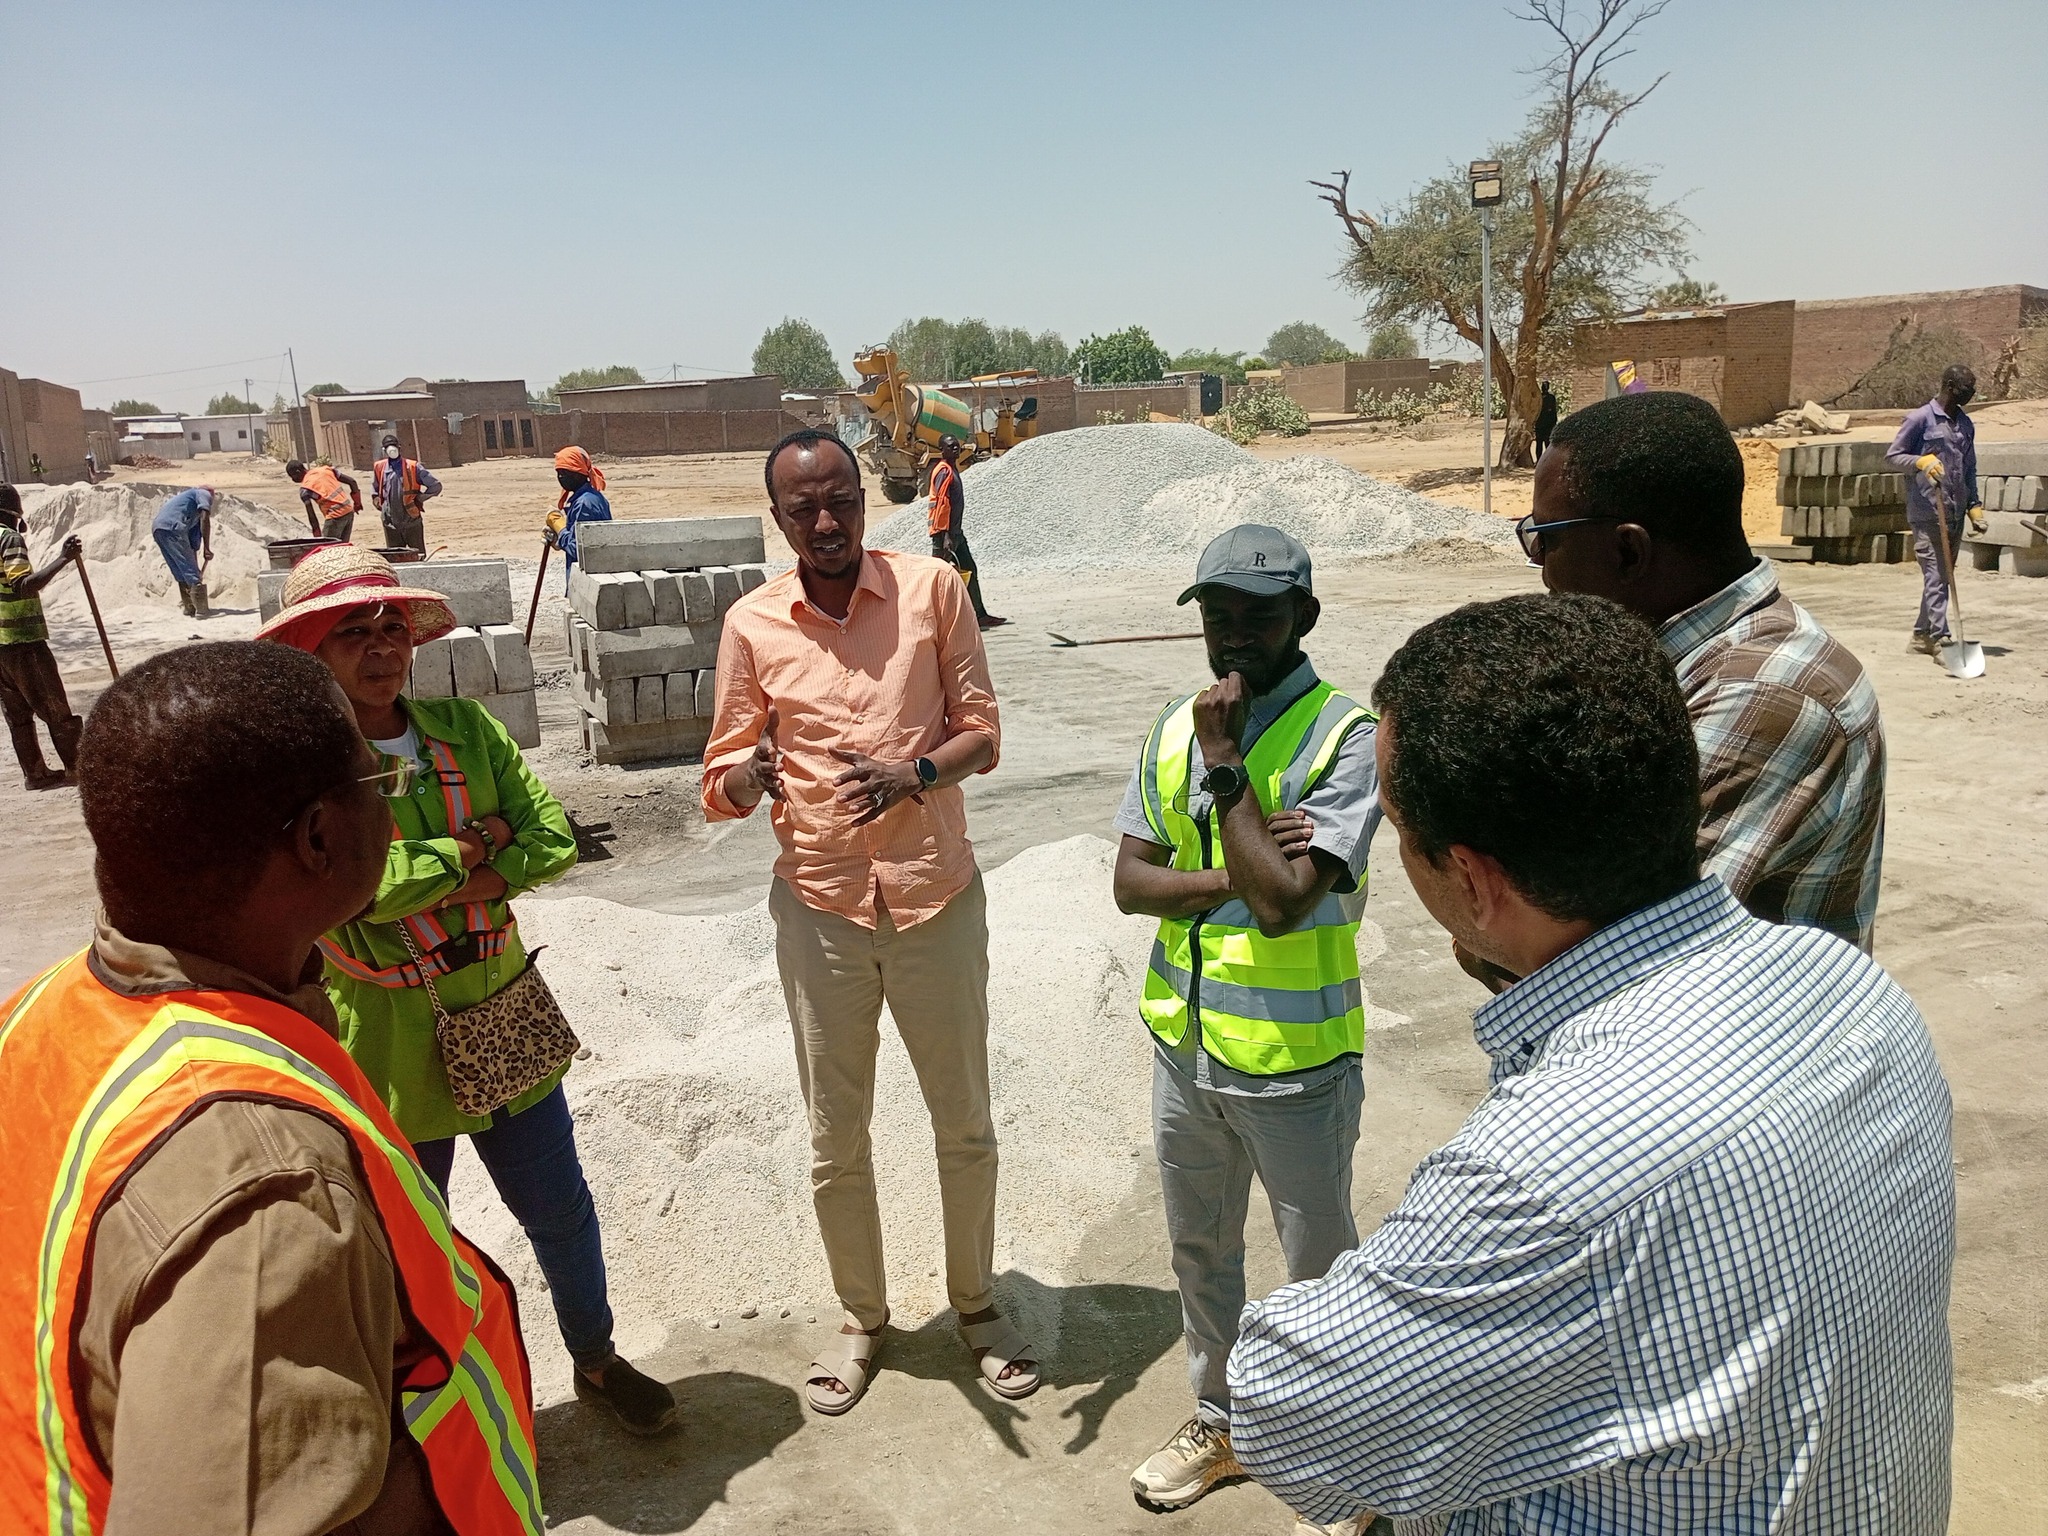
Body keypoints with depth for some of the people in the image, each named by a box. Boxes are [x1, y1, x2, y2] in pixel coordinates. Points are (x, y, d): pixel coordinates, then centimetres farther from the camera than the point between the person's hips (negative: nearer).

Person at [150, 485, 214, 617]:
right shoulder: (204, 494, 15)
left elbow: (194, 546, 35)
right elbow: (205, 519, -6)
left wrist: (196, 571, 35)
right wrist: (207, 548, -9)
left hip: (157, 529, 8)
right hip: (172, 527, -8)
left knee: (180, 573, 17)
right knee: (191, 571, -5)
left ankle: (189, 607, 20)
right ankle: (201, 609, -8)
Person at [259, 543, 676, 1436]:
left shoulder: (465, 727, -1)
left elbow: (551, 838, -6)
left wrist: (469, 876, -19)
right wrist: (459, 852, -17)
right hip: (388, 1054, -4)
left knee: (561, 1211, 19)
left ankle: (596, 1359, 44)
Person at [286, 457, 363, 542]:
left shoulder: (305, 489, -6)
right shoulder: (325, 469, 11)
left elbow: (311, 515, -9)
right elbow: (352, 481, 10)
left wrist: (317, 536, -3)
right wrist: (357, 503, 20)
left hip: (335, 516, -7)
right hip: (349, 511, 7)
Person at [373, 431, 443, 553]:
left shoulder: (413, 467, -6)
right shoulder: (380, 468, 6)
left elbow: (435, 486, -4)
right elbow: (375, 489, 24)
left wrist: (419, 499, -4)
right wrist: (379, 504, 10)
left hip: (412, 522, -3)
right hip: (391, 524, 3)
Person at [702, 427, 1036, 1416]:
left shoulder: (931, 588, -5)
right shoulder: (752, 625, -2)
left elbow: (982, 731, -2)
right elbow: (724, 783, 3)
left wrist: (915, 775, -23)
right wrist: (748, 778, -22)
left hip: (937, 897, 0)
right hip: (819, 908, 1)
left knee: (965, 1123, 14)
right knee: (835, 1138, 14)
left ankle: (976, 1302, 38)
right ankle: (861, 1317, 37)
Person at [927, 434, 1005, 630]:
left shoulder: (953, 469, 16)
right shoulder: (943, 471, -14)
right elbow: (942, 503, -22)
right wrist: (946, 535, -27)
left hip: (955, 531, 11)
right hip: (944, 532, -11)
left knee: (969, 570, 12)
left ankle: (979, 615, 18)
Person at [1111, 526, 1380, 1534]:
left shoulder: (1343, 735, -17)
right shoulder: (1175, 728, 2)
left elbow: (1284, 901, -26)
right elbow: (1131, 881, -4)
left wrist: (1226, 765, -22)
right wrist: (1233, 878, -20)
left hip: (1293, 1063, -5)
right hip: (1184, 1044, 6)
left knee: (1321, 1268, 14)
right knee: (1200, 1251, 23)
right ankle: (1220, 1422, 46)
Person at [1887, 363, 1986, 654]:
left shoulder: (1966, 424, 15)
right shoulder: (1921, 419, -5)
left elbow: (1970, 469, 21)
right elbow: (1892, 456, -3)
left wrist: (1974, 506, 14)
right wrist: (1922, 461, -21)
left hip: (1955, 514, 7)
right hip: (1927, 513, -7)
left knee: (1943, 576, 10)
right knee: (1936, 576, -11)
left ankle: (1921, 635, 19)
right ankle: (1940, 639, -12)